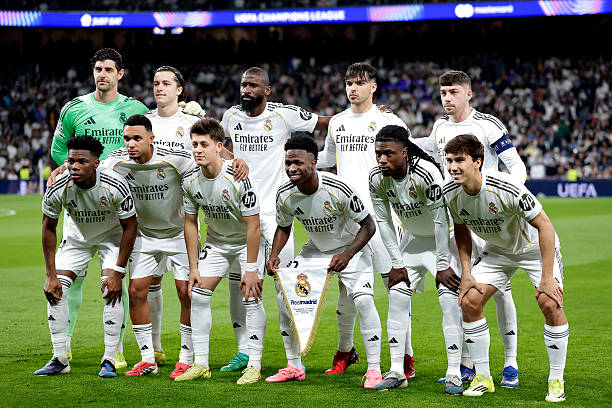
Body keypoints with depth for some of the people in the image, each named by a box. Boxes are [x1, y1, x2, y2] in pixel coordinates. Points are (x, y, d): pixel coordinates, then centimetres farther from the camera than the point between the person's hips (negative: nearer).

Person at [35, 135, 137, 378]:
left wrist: (117, 272, -21)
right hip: (78, 236, 3)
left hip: (112, 236, -3)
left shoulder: (115, 186, -33)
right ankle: (59, 359, 2)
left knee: (112, 289, -20)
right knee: (55, 288, -9)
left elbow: (130, 226, -20)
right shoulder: (59, 187, -27)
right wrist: (51, 275, -13)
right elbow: (49, 228, -11)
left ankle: (109, 360, -11)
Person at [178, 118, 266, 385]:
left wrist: (251, 270, -24)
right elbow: (190, 222, 0)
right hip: (215, 241, 5)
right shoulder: (191, 181, -13)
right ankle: (201, 364, 4)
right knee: (198, 295, -4)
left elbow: (253, 225, -24)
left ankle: (254, 365, -4)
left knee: (251, 299, -12)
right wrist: (193, 267, -2)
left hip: (246, 242, -5)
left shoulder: (238, 178, -29)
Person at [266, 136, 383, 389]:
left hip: (352, 247, -5)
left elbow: (368, 226, -21)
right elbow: (283, 227, 6)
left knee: (364, 301, -24)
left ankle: (374, 370, -13)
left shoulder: (338, 189, -30)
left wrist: (347, 255, -34)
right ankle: (294, 367, 9)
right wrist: (274, 255, -12)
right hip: (315, 250, 5)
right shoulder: (285, 195, -15)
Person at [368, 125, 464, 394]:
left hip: (444, 239, -5)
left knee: (450, 301, -15)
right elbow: (383, 222, -4)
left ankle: (454, 373, -11)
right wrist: (397, 263, -5)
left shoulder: (426, 174, -33)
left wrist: (442, 265, -21)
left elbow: (441, 221, -25)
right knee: (397, 298, -2)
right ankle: (397, 372, 4)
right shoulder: (377, 178, -15)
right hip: (413, 239, 5)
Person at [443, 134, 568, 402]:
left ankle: (556, 380, -6)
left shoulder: (507, 189, -35)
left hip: (536, 247, -5)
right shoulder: (450, 194, -17)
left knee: (550, 303, -23)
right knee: (469, 301, -9)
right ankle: (483, 378, 5)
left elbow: (544, 226, -27)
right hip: (497, 250, 5)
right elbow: (461, 229, 4)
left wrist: (547, 277, -28)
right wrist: (466, 273, -4)